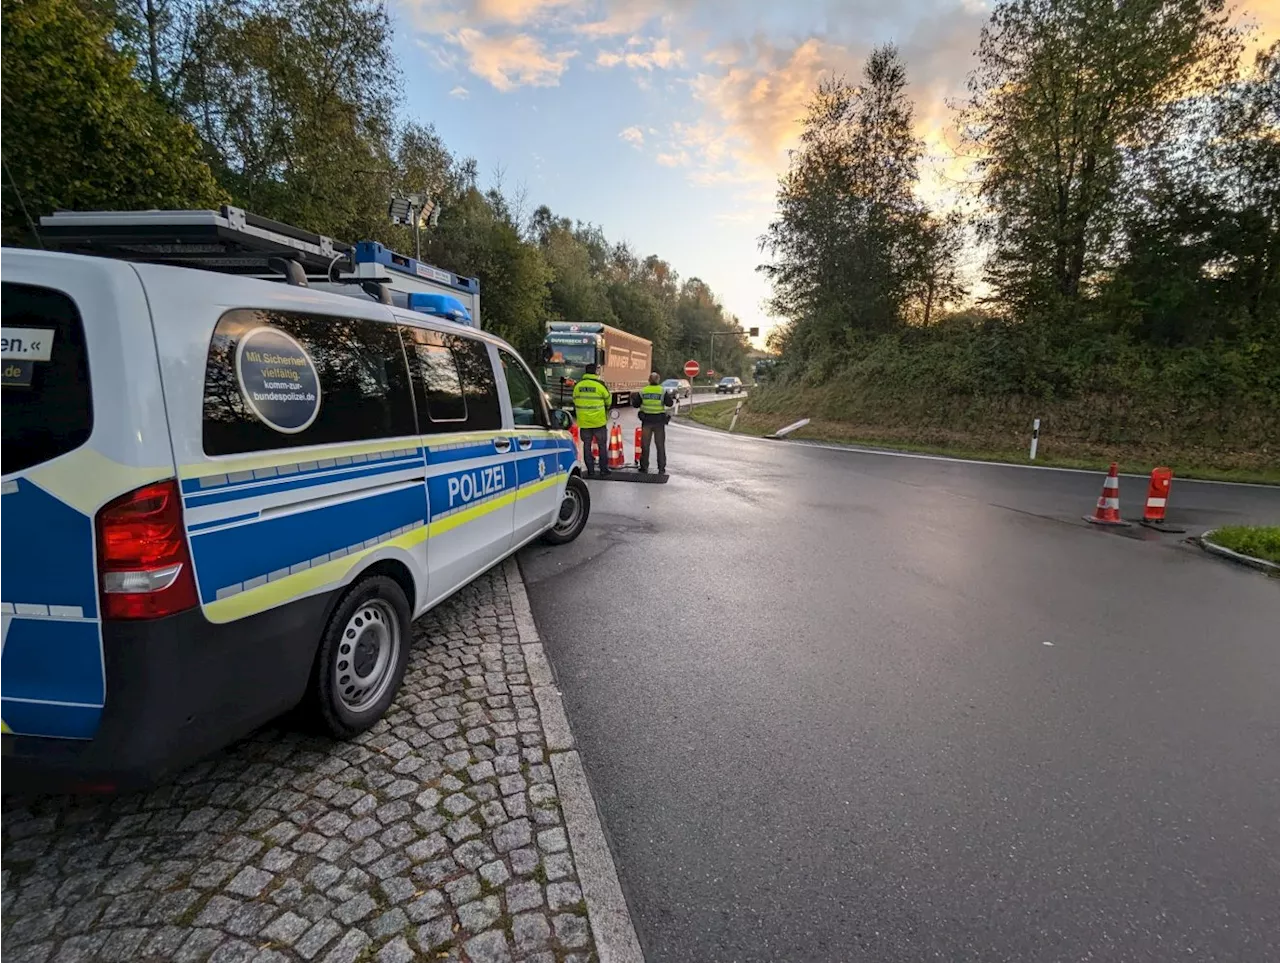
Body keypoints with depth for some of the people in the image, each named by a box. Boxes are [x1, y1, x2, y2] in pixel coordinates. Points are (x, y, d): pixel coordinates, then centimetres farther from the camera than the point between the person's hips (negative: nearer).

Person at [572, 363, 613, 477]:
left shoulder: (578, 385, 1)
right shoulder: (600, 384, -9)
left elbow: (575, 401, 10)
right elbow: (608, 400, 3)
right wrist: (606, 409, 24)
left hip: (583, 421, 3)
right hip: (598, 421, -3)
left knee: (587, 445, 11)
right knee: (602, 446, 9)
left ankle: (590, 471, 11)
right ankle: (604, 471, 11)